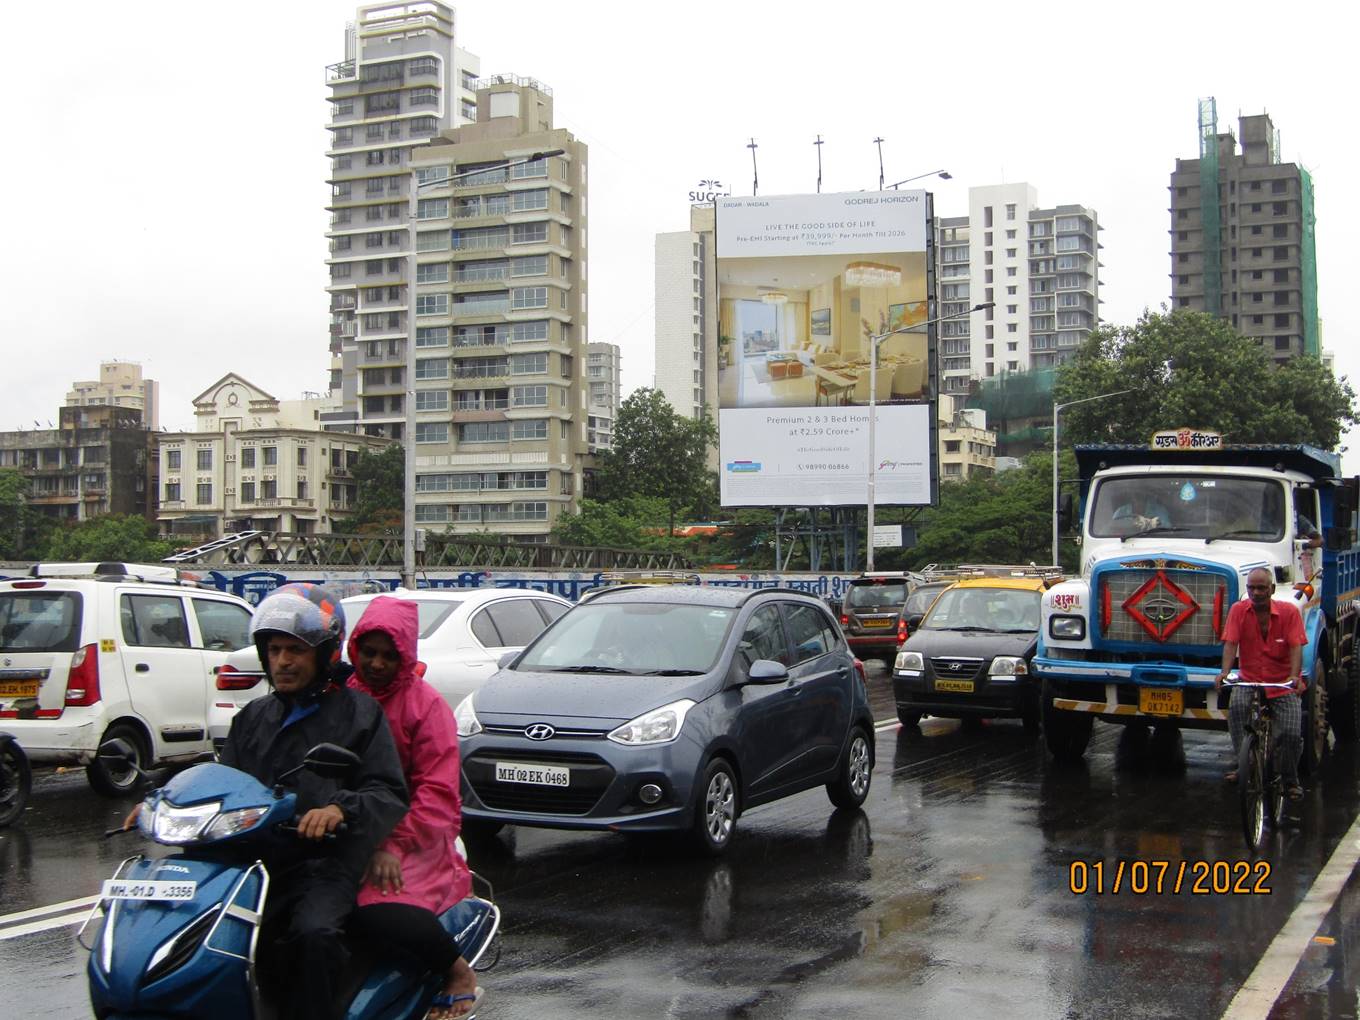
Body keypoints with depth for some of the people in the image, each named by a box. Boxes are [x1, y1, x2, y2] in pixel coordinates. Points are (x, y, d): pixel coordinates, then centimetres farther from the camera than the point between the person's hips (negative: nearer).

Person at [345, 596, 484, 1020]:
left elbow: (436, 793, -9)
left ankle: (460, 976, -7)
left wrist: (395, 846, -21)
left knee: (380, 911, -33)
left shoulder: (425, 703, -1)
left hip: (413, 840, -5)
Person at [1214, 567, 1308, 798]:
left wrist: (1295, 677, -31)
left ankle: (1290, 780, 13)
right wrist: (1224, 672, -30)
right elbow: (1230, 643, -13)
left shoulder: (1289, 611, -5)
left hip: (1283, 684, 0)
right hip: (1250, 680, 0)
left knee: (1292, 733, -13)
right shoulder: (1239, 610, -3)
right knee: (1236, 705, -32)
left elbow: (1296, 647, -14)